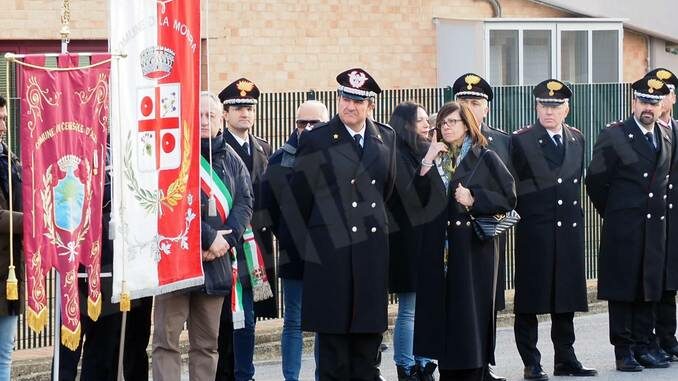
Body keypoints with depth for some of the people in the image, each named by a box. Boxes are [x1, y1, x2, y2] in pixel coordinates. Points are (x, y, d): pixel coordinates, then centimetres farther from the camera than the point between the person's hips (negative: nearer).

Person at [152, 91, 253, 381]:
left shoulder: (231, 160, 13)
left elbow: (244, 203, 6)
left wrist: (225, 240, -10)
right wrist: (208, 238, -16)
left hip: (215, 260, 6)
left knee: (207, 343, 10)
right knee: (167, 340, -7)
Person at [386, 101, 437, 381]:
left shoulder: (425, 152, 14)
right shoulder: (397, 154, -9)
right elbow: (412, 195, -18)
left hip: (430, 237, 8)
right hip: (409, 240, -8)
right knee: (410, 310, -4)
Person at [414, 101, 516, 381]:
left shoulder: (485, 159, 1)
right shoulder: (435, 159, 13)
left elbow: (508, 199, -3)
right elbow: (419, 200, 3)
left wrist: (474, 200, -14)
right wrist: (427, 164, -7)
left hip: (474, 247, -4)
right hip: (439, 250, 4)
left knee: (472, 310, -4)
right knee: (441, 309, 4)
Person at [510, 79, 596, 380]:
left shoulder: (577, 140, 11)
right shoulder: (521, 141, -4)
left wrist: (574, 215, 13)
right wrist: (524, 214, -5)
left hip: (569, 231, 5)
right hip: (534, 231, -5)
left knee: (566, 298, 9)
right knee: (530, 300, -2)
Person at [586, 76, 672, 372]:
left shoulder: (665, 139, 12)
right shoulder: (614, 136, -6)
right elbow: (595, 180, -3)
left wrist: (657, 212, 15)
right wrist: (612, 213, 4)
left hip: (655, 227, 5)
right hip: (622, 229, -5)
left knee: (649, 290, 8)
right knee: (622, 291, -2)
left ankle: (642, 348, 14)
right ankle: (624, 351, 2)